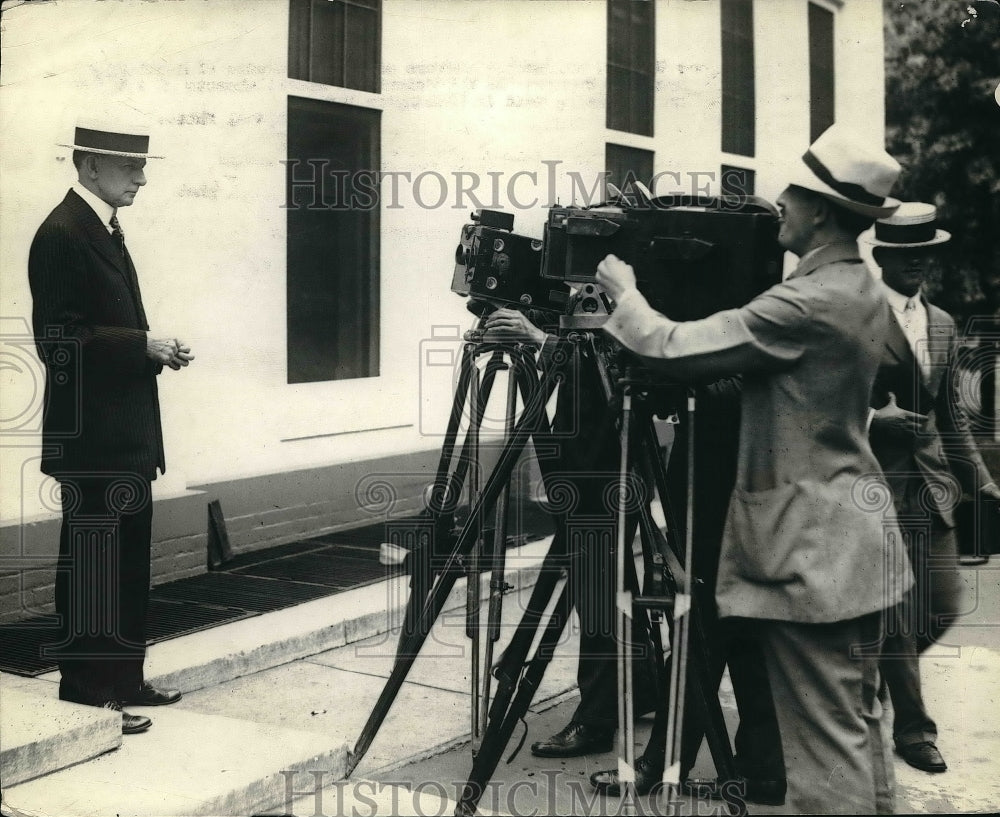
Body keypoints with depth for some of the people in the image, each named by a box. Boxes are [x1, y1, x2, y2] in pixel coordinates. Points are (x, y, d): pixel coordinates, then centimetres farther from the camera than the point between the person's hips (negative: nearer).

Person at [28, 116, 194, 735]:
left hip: (126, 436, 10)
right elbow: (60, 339, -18)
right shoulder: (62, 234, -13)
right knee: (93, 563, -3)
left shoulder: (106, 228, 16)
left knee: (128, 562, 15)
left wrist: (155, 348, 7)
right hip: (90, 437, -10)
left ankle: (124, 680, 25)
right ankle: (86, 692, 7)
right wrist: (143, 345, -19)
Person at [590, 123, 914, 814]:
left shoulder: (808, 303, -20)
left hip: (808, 543, -10)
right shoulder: (866, 293, 11)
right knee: (860, 722, 17)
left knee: (825, 735, -3)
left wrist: (624, 292, -1)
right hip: (858, 533, 10)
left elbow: (674, 349, -19)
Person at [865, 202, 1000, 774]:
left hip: (934, 485, 7)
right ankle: (913, 729, 14)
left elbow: (951, 410, 19)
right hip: (882, 483, -6)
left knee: (944, 608, 7)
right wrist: (875, 417, -22)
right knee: (899, 614, 0)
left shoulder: (943, 325, 15)